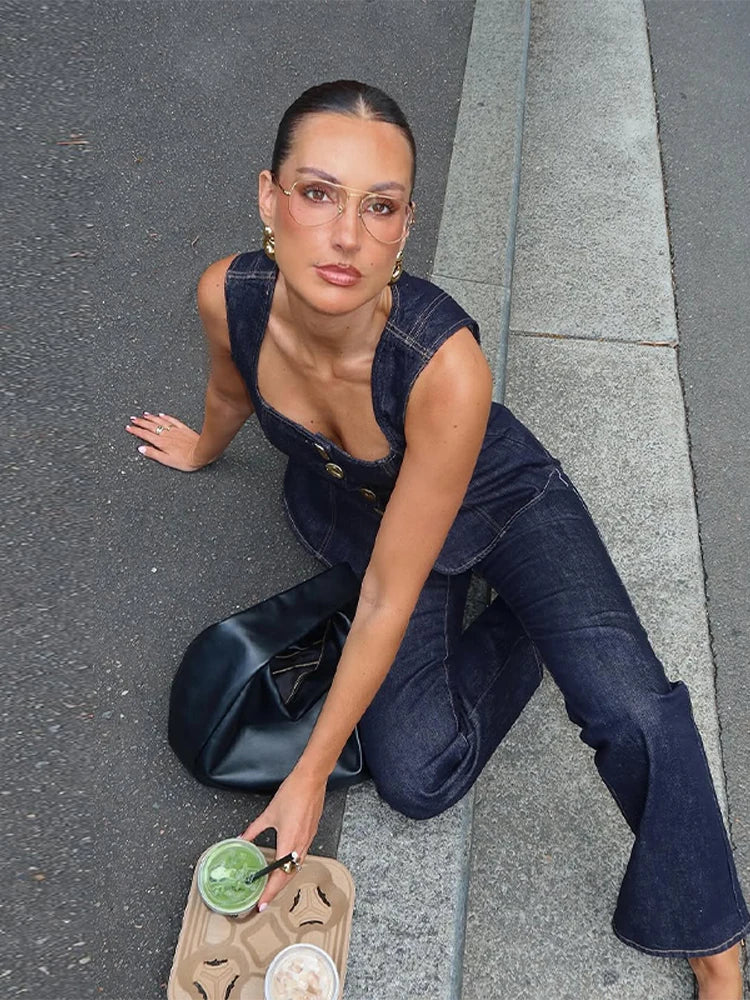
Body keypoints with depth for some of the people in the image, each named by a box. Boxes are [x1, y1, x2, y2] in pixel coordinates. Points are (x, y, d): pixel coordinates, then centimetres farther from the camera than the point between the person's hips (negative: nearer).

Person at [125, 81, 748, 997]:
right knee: (419, 777, -14)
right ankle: (523, 630, 13)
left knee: (634, 713, -25)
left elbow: (388, 601, -29)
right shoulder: (229, 294, -26)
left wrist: (310, 776, -21)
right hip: (348, 508, 4)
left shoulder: (445, 365, -38)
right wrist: (203, 449, 24)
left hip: (496, 500, -3)